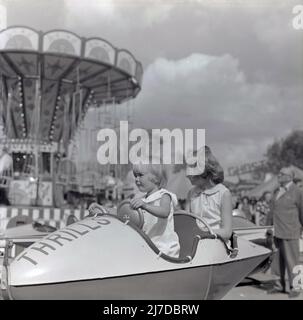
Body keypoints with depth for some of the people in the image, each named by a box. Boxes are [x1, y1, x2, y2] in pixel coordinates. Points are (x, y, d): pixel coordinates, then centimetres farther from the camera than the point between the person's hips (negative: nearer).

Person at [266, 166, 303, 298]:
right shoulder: (277, 192, 14)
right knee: (277, 261, 12)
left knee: (291, 261, 0)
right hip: (277, 233, 6)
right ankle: (279, 285, 24)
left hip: (290, 234, -6)